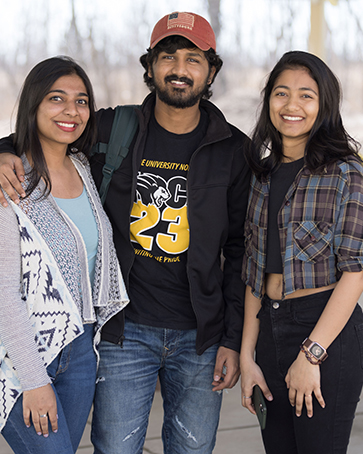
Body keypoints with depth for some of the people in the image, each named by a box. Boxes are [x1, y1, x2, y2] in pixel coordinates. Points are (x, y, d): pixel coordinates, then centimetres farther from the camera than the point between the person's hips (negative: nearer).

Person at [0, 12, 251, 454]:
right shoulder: (111, 131, -3)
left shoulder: (233, 151, -1)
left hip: (199, 336, 1)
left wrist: (233, 339, -1)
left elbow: (240, 250, 2)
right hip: (124, 330, -1)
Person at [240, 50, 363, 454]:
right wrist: (247, 355, 7)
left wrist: (311, 354, -15)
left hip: (326, 331, -6)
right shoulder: (264, 175, 11)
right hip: (270, 329, 6)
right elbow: (255, 271, 12)